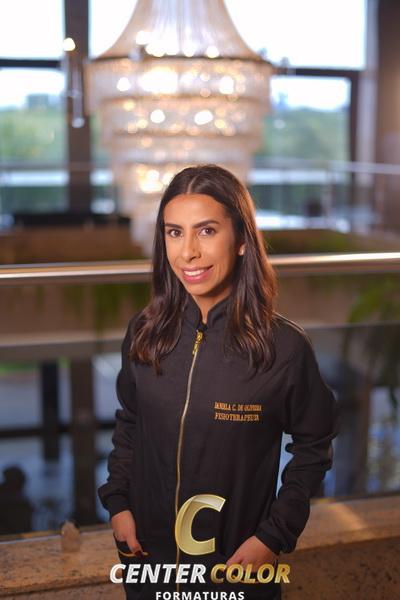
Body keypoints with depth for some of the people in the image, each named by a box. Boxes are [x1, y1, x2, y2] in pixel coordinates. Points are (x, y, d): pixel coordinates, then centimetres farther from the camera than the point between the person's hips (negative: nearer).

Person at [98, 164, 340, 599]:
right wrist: (117, 502, 0)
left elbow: (313, 446, -6)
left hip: (238, 563, -3)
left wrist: (275, 537, -10)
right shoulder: (144, 333, -7)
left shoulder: (285, 346, -17)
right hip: (148, 553, 3)